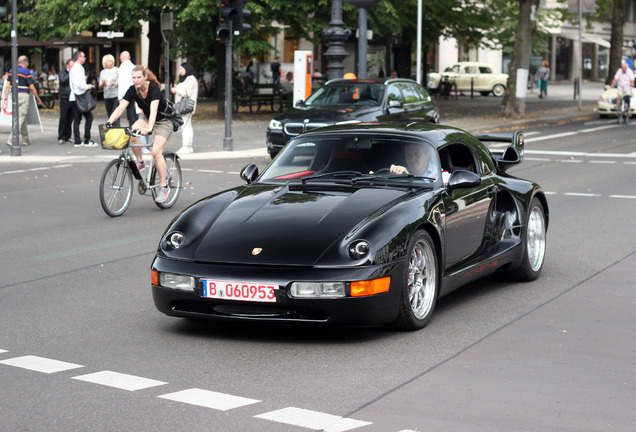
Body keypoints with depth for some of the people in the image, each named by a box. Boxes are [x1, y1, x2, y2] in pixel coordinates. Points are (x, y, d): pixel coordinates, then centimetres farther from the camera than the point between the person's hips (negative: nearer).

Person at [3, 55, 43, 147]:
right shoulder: (26, 72, -9)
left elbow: (8, 86, 5)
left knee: (22, 118, 18)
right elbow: (32, 88, -9)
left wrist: (5, 99, 5)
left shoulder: (11, 71, 8)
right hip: (23, 96, -6)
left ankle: (26, 140, 24)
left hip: (14, 96, 6)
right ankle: (11, 140, -14)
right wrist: (38, 99, 1)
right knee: (20, 119, -6)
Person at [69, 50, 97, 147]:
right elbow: (79, 84, -24)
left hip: (74, 97, 10)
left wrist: (86, 86, 16)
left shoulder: (73, 68, 17)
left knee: (77, 119, 8)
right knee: (89, 117, -4)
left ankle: (77, 141, 8)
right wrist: (87, 87, -9)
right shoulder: (79, 68, -15)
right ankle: (87, 140, -4)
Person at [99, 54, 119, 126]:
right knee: (109, 115, 7)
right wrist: (103, 83, -6)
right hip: (107, 96, 4)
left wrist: (115, 83, -15)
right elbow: (100, 86, 15)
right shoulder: (103, 72, 13)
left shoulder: (116, 70, 2)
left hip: (116, 95, -4)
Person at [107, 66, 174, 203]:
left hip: (164, 121, -5)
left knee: (156, 151, -21)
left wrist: (149, 128, -57)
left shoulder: (154, 88, -28)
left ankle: (164, 186, -10)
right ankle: (139, 161, -6)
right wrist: (108, 123, -34)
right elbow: (121, 107, -19)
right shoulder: (133, 90, -13)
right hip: (146, 118, 5)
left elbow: (153, 109, -42)